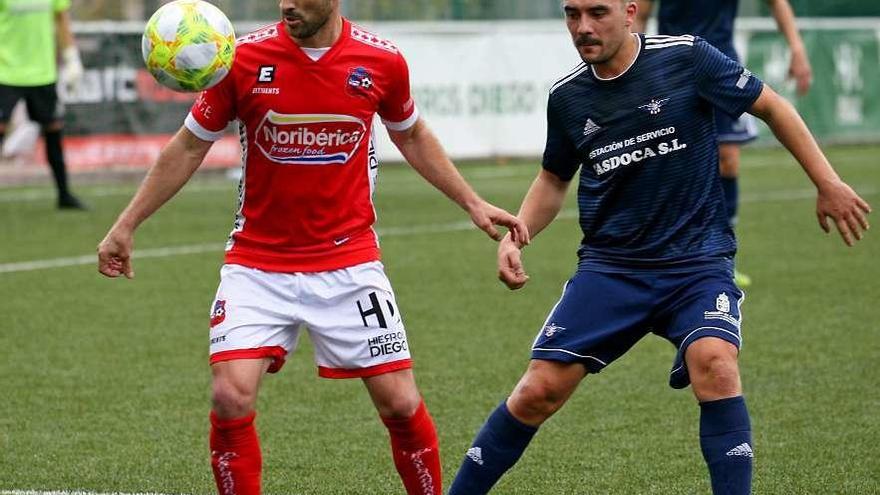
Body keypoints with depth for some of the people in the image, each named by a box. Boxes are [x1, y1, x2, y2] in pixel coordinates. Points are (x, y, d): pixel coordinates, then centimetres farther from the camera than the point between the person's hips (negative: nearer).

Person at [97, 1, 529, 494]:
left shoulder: (382, 60, -5)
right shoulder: (245, 58, -9)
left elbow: (412, 136, 16)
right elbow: (190, 147, 3)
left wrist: (473, 204, 16)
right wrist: (126, 225, 4)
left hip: (349, 262, 1)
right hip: (258, 264, -1)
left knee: (400, 403, -2)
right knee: (232, 397, -16)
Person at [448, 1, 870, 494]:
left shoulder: (686, 57, -9)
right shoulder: (567, 98, 3)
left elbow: (771, 106, 1)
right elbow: (554, 179, 20)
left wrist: (828, 183, -1)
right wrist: (515, 236, 4)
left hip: (698, 260, -3)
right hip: (610, 266, 3)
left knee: (715, 364, -30)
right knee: (541, 390, -6)